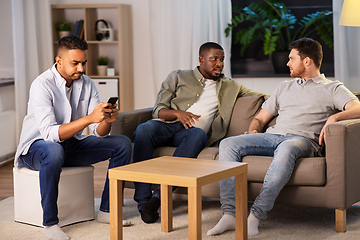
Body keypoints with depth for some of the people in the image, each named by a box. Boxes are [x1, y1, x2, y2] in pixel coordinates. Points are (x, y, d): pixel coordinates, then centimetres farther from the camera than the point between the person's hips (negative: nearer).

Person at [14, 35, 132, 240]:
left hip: (72, 144, 7)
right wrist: (89, 118, -43)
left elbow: (100, 133, -5)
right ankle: (50, 222, -28)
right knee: (53, 151, -42)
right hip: (36, 147, -6)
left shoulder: (87, 84, -3)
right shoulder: (42, 85, -22)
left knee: (123, 143, -8)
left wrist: (107, 119, -29)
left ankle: (106, 211, -2)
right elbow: (50, 133, -34)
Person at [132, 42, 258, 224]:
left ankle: (158, 198, -41)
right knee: (143, 130, -36)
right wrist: (178, 113, -13)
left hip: (192, 131, 1)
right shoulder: (178, 77, 17)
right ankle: (143, 201, -36)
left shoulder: (230, 87, 25)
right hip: (168, 125, -1)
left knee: (198, 134, -38)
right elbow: (158, 110, 8)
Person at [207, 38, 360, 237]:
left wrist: (334, 117, -24)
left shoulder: (332, 88, 14)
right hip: (272, 136, 5)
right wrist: (252, 131, 8)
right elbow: (260, 117, 31)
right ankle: (229, 214, -29)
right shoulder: (285, 87, 32)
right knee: (228, 144, -20)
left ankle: (256, 214, -42)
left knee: (286, 148, -43)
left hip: (303, 140, -5)